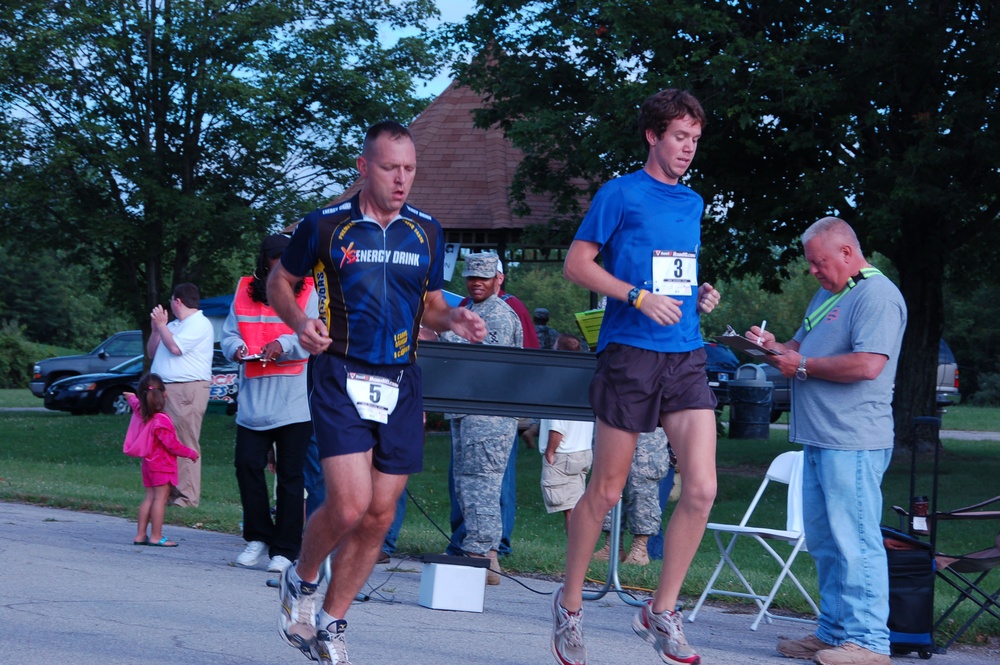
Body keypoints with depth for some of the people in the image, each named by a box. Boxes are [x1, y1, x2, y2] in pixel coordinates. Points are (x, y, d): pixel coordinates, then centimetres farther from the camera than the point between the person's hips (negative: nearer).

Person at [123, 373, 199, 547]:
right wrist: (191, 454, -6)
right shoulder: (161, 421, -24)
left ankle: (140, 535, 14)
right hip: (162, 465, -8)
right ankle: (156, 537, -5)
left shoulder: (140, 413, 1)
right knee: (160, 499, -5)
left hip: (149, 463, 8)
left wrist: (132, 398, 52)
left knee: (149, 498, 13)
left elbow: (136, 403, 27)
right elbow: (172, 445, -21)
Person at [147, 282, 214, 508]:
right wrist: (156, 328, 11)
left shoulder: (199, 324, -6)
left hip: (188, 389, -10)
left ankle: (188, 496, -12)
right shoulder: (173, 325, 24)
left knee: (186, 444, -11)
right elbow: (152, 353, 25)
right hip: (164, 389, 10)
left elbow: (175, 347, -18)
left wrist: (161, 325, -5)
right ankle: (168, 492, 11)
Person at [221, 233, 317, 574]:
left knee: (290, 475, 1)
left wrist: (284, 345, -25)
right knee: (247, 465, 0)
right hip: (253, 401, 3)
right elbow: (229, 333, 10)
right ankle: (257, 537, 17)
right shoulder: (245, 291, 9)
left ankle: (285, 549, 7)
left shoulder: (307, 293, 1)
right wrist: (236, 348, -13)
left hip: (294, 402, -3)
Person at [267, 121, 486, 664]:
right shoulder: (325, 225, -2)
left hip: (400, 384, 4)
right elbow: (280, 281, 10)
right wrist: (299, 321, -10)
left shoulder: (426, 231, 9)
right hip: (340, 378, -4)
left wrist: (453, 320, -3)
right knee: (350, 503, -17)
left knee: (380, 515, 3)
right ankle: (301, 580, 14)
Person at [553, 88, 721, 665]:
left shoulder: (693, 204, 16)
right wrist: (638, 297, -16)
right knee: (606, 490, 2)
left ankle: (662, 613, 5)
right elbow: (577, 263, -5)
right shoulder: (621, 194, -3)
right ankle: (570, 605, 20)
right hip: (630, 353, -5)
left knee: (702, 488, -7)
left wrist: (701, 295, 7)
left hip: (686, 357, 5)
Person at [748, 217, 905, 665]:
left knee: (855, 543, -8)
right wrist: (774, 346, 7)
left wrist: (802, 366, -13)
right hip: (818, 441, 10)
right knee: (824, 543, 12)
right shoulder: (827, 294, 22)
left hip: (853, 443, -10)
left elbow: (867, 364, -22)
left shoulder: (878, 296, -11)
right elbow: (802, 349, 29)